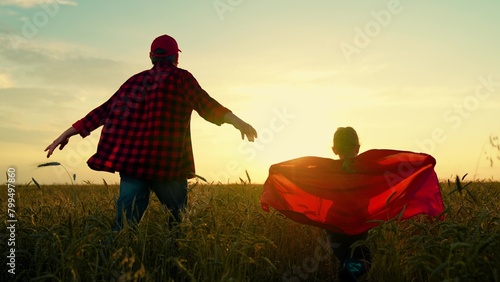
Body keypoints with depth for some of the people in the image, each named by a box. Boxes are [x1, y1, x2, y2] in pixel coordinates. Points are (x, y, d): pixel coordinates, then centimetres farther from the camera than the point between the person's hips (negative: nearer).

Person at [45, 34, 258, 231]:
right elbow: (206, 104, -10)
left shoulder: (135, 80, 18)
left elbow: (104, 110, 17)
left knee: (126, 221, 3)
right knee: (179, 217, 13)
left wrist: (68, 133, 23)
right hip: (166, 163, -4)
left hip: (131, 161, 4)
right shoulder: (180, 77, 6)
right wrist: (236, 121, -20)